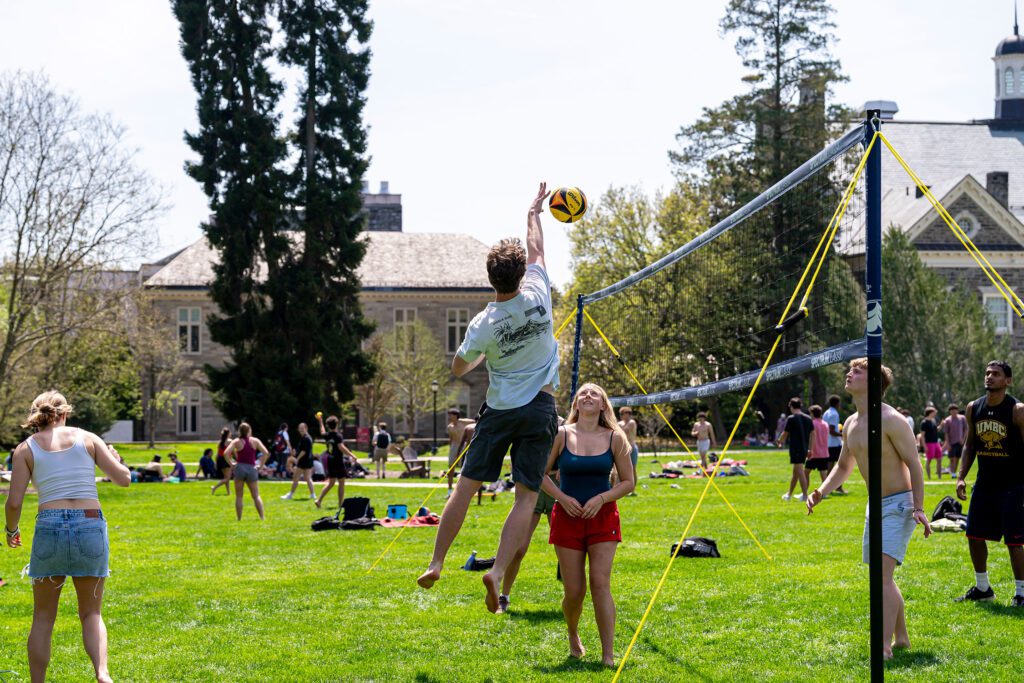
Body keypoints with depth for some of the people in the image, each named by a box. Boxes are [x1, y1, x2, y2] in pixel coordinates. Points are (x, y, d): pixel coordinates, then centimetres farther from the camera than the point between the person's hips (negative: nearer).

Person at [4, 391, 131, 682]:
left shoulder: (26, 448, 6)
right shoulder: (87, 439, 8)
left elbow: (14, 502, -1)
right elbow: (123, 478, 5)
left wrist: (11, 530, 18)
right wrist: (116, 458, 27)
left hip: (50, 527, -1)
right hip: (91, 526, 1)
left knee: (43, 618, 13)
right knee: (91, 614, 12)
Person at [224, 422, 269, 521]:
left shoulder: (236, 442, 0)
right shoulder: (255, 441, 3)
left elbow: (226, 453, -13)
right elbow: (266, 453, -5)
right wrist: (260, 465, 1)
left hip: (240, 468, -1)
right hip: (252, 469, 1)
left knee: (238, 496, 7)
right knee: (256, 495, 6)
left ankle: (239, 518, 3)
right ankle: (262, 517, -5)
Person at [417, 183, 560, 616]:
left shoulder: (483, 326, -11)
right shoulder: (538, 295, -9)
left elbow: (458, 369, 5)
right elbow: (536, 249, 10)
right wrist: (534, 212, 27)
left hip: (499, 410, 0)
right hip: (539, 409, 0)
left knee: (466, 486, 9)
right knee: (526, 497, -3)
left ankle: (436, 563, 10)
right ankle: (498, 571, -17)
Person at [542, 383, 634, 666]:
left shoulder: (614, 438, 0)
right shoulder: (562, 435, -2)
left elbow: (628, 482, 4)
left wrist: (602, 498, -12)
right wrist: (562, 497, -12)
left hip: (602, 516, 0)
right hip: (568, 516, 0)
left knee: (600, 582, -13)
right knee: (574, 590, 1)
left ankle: (608, 654, -12)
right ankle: (573, 636, 32)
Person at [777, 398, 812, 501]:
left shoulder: (791, 419, -10)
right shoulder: (808, 419, 7)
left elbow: (785, 434, -4)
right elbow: (812, 434, 8)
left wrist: (780, 442, 15)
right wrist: (810, 449, 14)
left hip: (795, 449, -6)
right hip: (804, 449, 6)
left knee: (800, 471, -6)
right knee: (795, 473, 15)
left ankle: (805, 495, -10)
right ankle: (789, 495, 22)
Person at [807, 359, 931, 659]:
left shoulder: (891, 420, -16)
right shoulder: (851, 424, 9)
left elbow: (913, 464, -16)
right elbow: (843, 467, 21)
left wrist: (918, 508, -24)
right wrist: (821, 492, 5)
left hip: (899, 504, -9)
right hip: (875, 506, 9)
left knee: (882, 575, -19)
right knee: (881, 578, 14)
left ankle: (883, 647, -22)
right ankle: (901, 638, 27)